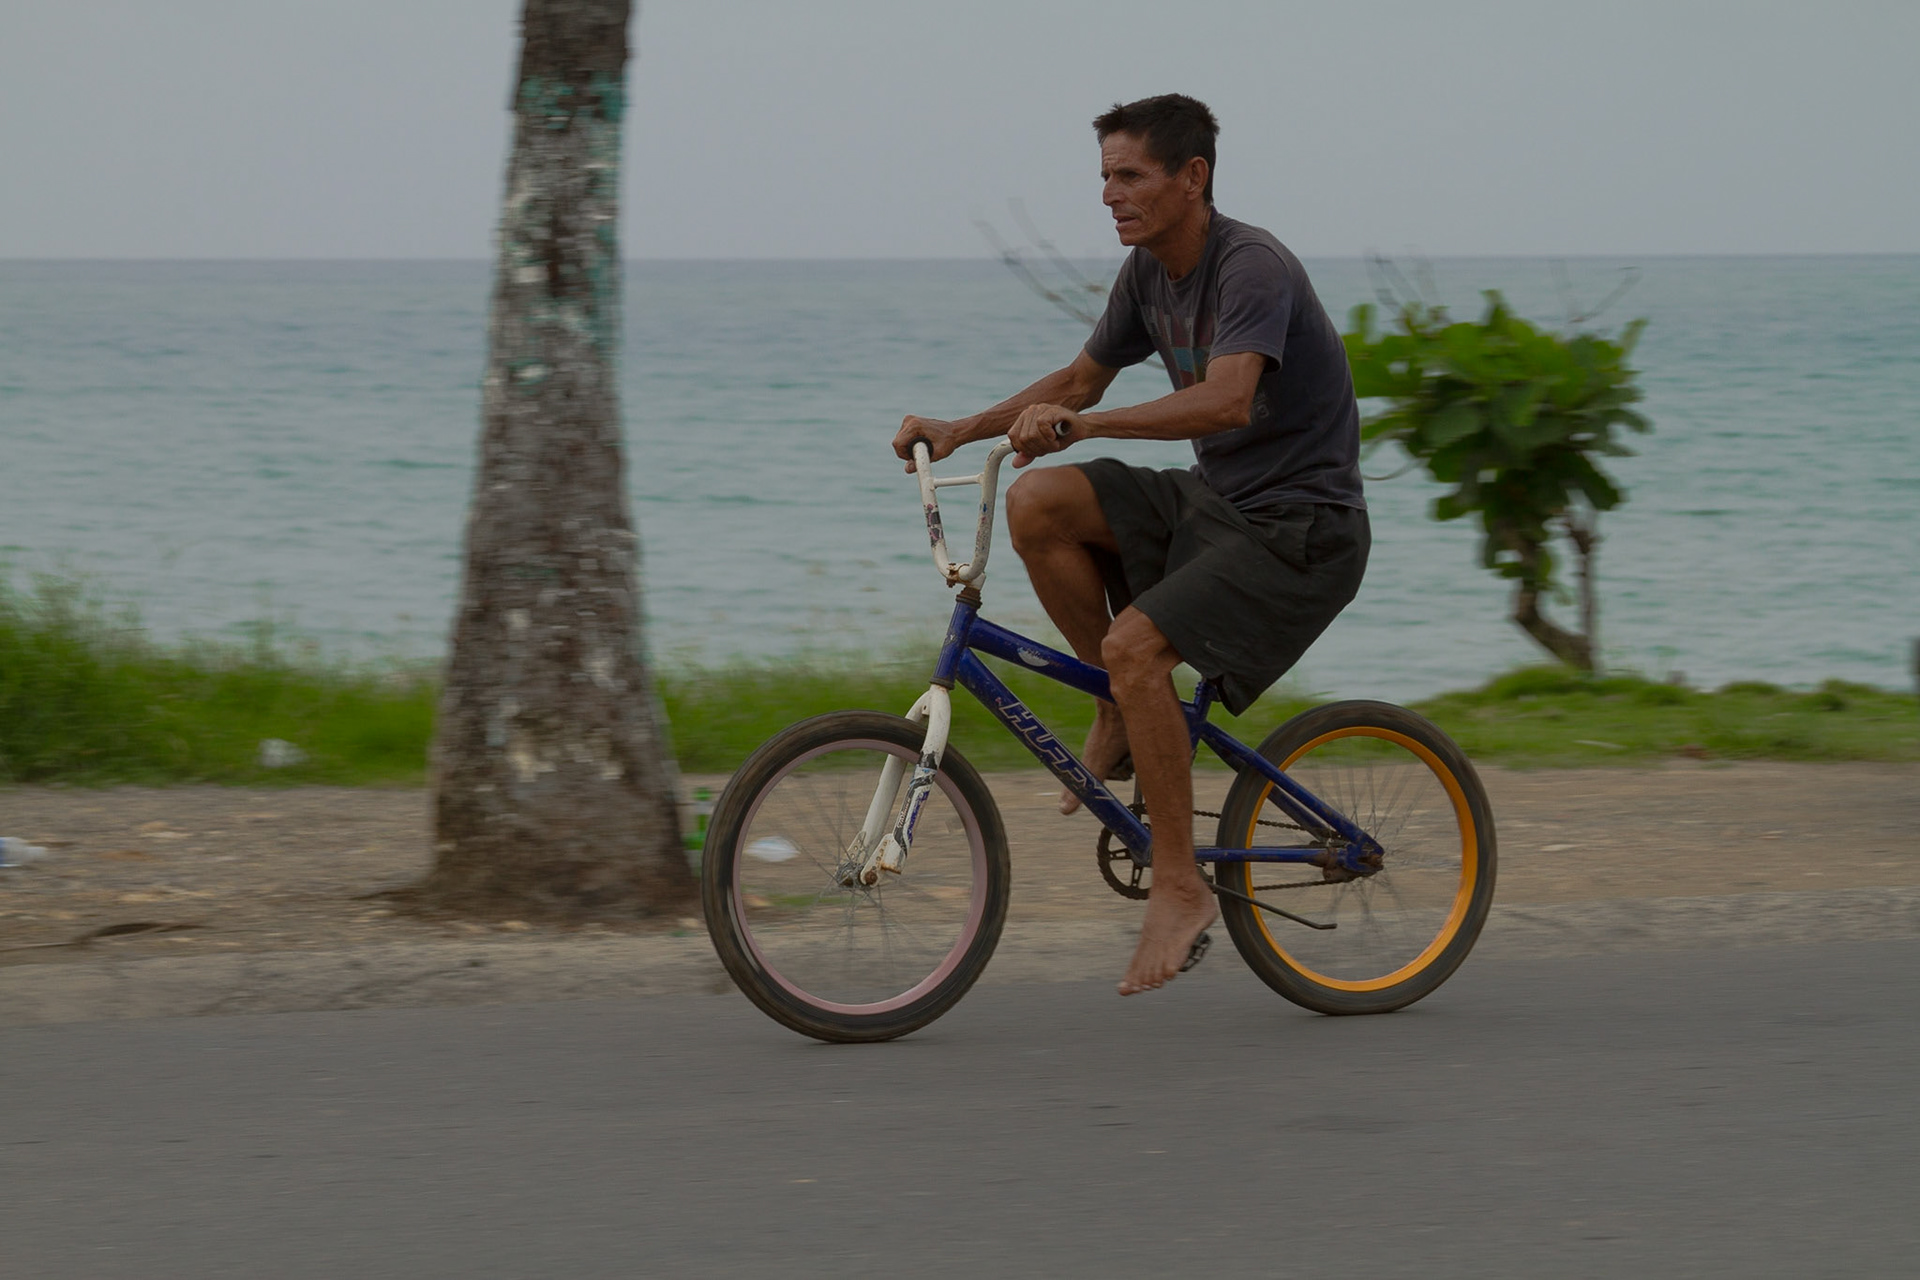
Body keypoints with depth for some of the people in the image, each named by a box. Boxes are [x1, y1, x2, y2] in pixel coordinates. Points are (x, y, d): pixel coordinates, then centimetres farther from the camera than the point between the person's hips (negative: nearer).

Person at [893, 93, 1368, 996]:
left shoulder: (1252, 268, -21)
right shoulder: (1150, 272, 6)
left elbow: (1227, 402, -36)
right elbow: (1082, 380, 19)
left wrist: (1079, 425, -43)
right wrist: (961, 430, 6)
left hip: (1299, 526, -8)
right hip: (1212, 500, 8)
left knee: (1137, 644, -27)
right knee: (1037, 504, -11)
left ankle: (1180, 889, -17)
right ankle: (1125, 716, 3)